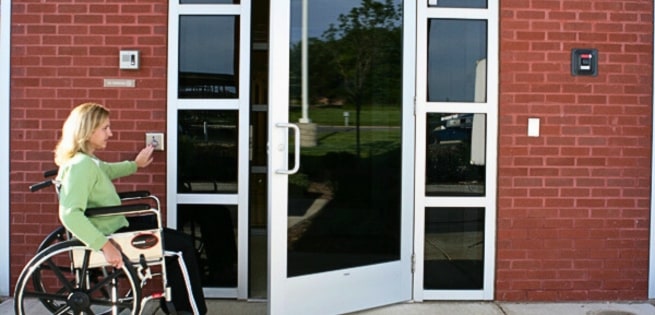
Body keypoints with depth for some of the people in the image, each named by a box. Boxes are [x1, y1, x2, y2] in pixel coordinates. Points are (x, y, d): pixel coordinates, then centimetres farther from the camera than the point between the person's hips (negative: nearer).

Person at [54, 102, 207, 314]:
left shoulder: (88, 161, 10)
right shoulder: (81, 165, -21)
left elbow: (106, 171, 36)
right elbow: (70, 214, -32)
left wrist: (135, 165, 49)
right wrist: (105, 245, -35)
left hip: (114, 229, 11)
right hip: (111, 235, -11)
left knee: (180, 242, 17)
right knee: (184, 246, -6)